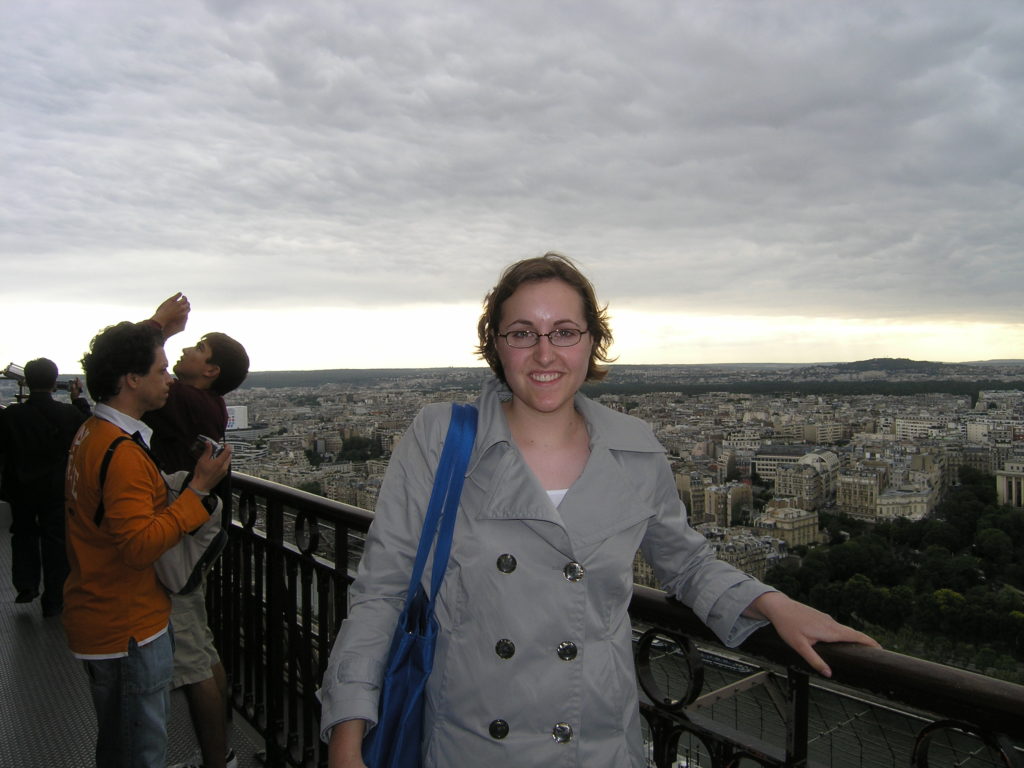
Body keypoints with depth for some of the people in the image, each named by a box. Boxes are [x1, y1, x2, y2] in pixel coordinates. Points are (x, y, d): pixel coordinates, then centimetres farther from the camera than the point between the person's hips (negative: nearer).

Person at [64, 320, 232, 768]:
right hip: (129, 628, -10)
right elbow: (141, 545, -30)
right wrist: (198, 489, -27)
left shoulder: (91, 432, 6)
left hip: (99, 618, 10)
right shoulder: (123, 453, -26)